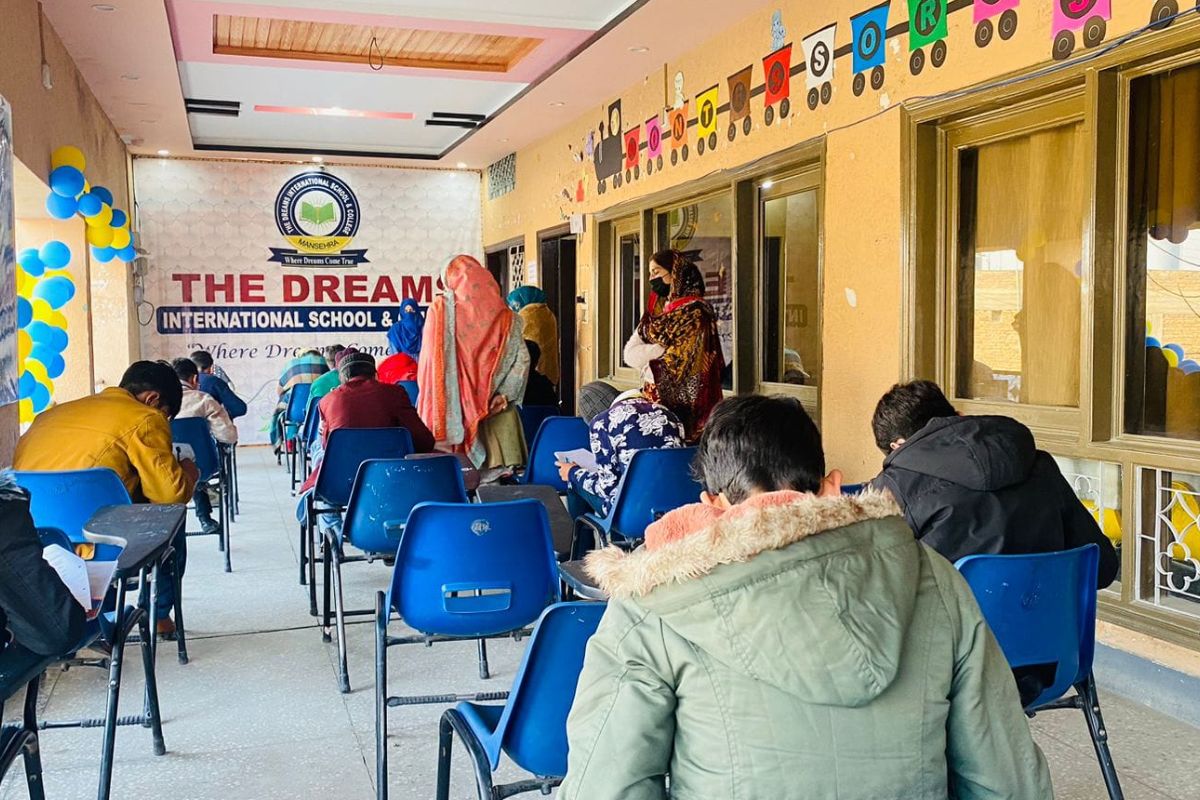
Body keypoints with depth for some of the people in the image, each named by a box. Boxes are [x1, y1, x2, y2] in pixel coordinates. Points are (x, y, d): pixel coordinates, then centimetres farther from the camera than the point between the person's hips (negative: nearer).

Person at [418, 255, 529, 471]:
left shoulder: (440, 308, 0)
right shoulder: (504, 315, 4)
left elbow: (428, 360, 0)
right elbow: (522, 358, -3)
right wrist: (505, 394, -3)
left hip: (450, 408, -1)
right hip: (494, 405, 1)